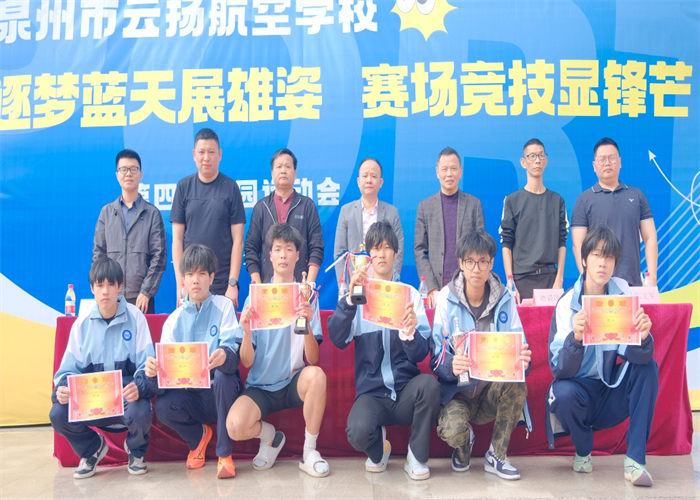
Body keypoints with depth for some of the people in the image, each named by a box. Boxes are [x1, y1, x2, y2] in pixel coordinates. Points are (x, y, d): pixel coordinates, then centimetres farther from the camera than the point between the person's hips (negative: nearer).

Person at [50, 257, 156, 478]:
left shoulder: (134, 317, -2)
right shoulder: (82, 324, 6)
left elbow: (147, 365, -6)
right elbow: (70, 368, 5)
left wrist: (139, 387, -29)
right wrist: (62, 389, -18)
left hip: (128, 394, -2)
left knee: (140, 414, -34)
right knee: (58, 414, -23)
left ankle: (136, 451, 6)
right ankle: (92, 448, 12)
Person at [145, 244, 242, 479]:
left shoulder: (223, 306, 0)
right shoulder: (175, 319, 8)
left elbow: (233, 348, -15)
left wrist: (224, 355, -40)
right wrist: (154, 368, -27)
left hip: (219, 390, -2)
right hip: (190, 394, 2)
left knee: (223, 373, -35)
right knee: (162, 406, -28)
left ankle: (225, 454, -18)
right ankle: (198, 435, 8)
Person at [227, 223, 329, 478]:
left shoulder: (307, 297, 1)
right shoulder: (255, 298, 1)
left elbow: (312, 359, -8)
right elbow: (247, 362, -3)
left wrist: (307, 325, -26)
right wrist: (246, 331, -23)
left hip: (295, 382, 0)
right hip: (261, 386, 1)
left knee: (316, 375, -34)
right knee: (235, 427, -27)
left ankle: (309, 451, -11)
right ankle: (270, 436, 10)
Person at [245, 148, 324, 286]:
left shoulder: (307, 205, 8)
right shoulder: (261, 207, 11)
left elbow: (316, 248, 3)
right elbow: (251, 247, 8)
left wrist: (309, 283, -7)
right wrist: (257, 284, -2)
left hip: (300, 284, -1)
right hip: (267, 283, 1)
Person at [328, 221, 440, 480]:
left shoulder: (410, 294, 7)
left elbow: (421, 353, -1)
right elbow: (337, 339, -10)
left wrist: (410, 332, -24)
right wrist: (350, 298, -23)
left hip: (405, 392, 1)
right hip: (371, 392, -1)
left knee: (428, 383, -32)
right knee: (358, 432, -32)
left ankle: (417, 457, -6)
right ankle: (379, 447, 8)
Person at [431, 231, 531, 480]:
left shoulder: (504, 299, -1)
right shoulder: (447, 298, -7)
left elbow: (518, 350, -1)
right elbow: (437, 357, -10)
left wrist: (522, 359, -26)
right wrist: (452, 366, -34)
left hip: (493, 387, 2)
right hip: (457, 390, -2)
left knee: (517, 384, -30)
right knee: (451, 430, -31)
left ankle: (496, 456, -7)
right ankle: (464, 442, 11)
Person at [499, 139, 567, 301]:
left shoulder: (557, 201, 11)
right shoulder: (512, 200, 4)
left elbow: (562, 243, 8)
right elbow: (506, 244, 0)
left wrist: (559, 278, 0)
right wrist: (510, 281, -8)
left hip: (550, 277, 2)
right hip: (521, 278, -2)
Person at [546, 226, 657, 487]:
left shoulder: (622, 294, -8)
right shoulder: (567, 304, -15)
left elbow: (638, 356, -17)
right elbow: (560, 370, -24)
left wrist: (643, 338, -40)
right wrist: (576, 338, -44)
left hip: (613, 392, 3)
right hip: (580, 389, -2)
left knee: (649, 367, -20)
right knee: (563, 393, -32)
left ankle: (635, 459, -16)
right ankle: (583, 450, 0)